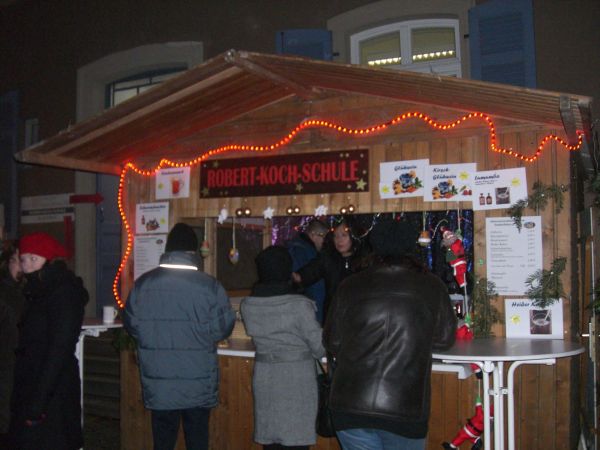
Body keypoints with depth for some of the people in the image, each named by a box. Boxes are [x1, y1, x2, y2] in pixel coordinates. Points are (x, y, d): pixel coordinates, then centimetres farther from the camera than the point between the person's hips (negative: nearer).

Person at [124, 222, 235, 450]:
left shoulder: (142, 284, -6)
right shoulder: (210, 286, -14)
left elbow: (131, 325, 3)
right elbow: (223, 328, -7)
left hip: (158, 384, 2)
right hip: (198, 386, -2)